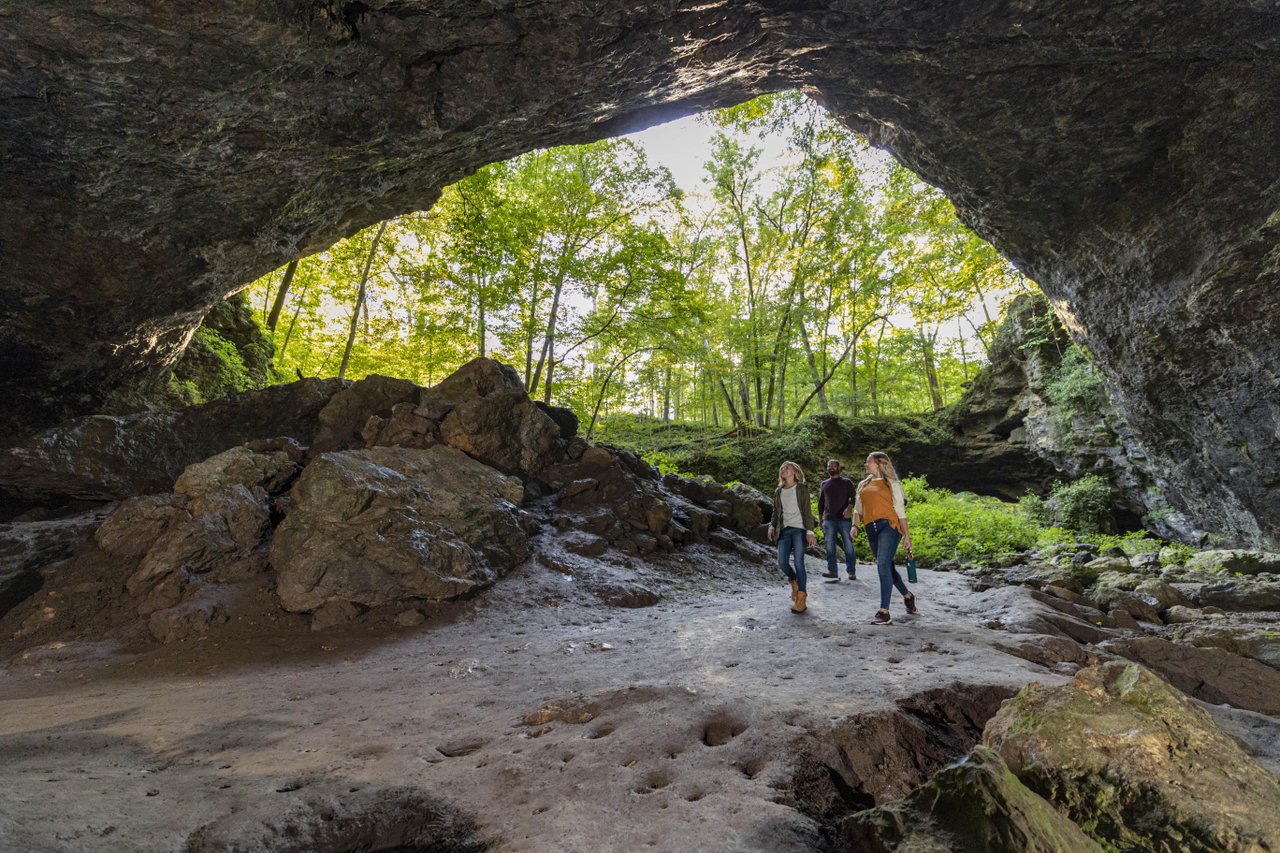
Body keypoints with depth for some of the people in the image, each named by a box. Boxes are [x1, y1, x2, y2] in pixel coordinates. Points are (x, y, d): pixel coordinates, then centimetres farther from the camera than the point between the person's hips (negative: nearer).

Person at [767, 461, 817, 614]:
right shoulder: (778, 491, 17)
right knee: (782, 562, -5)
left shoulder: (802, 488, 4)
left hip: (799, 529, -4)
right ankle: (795, 582, 26)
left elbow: (807, 510, -2)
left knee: (798, 563, -9)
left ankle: (801, 599, -3)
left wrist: (809, 531, -10)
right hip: (785, 530, 4)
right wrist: (772, 526, 3)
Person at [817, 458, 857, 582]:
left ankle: (852, 572, 9)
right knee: (830, 548, -3)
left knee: (848, 547, 0)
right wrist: (820, 518, 16)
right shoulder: (824, 484, 17)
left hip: (844, 519, -3)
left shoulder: (846, 482, 8)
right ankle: (833, 573, -2)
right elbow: (821, 502, 20)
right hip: (829, 520, 3)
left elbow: (854, 497, -2)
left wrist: (849, 507, -21)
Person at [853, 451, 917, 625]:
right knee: (887, 567, 15)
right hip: (872, 529, 6)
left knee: (883, 565, -17)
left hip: (889, 526, -6)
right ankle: (907, 596, 38)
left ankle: (884, 611, -16)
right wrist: (854, 525, 1)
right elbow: (858, 508, 18)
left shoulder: (891, 484, 4)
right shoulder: (863, 485, 19)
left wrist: (906, 534, -2)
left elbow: (900, 510, 2)